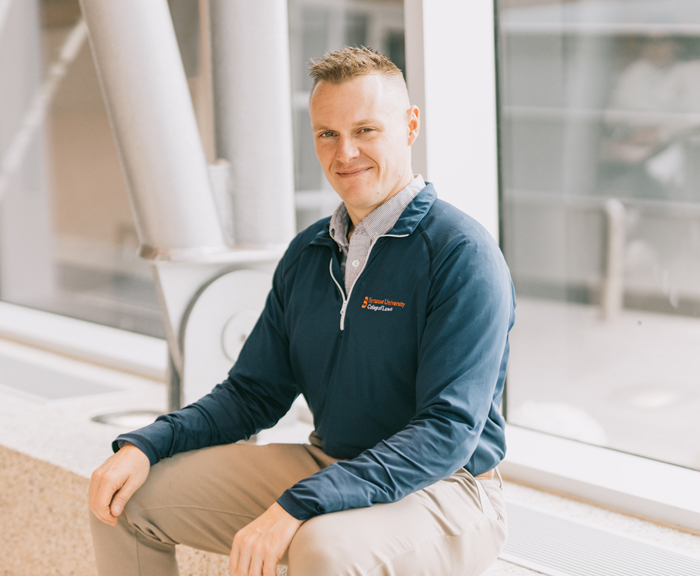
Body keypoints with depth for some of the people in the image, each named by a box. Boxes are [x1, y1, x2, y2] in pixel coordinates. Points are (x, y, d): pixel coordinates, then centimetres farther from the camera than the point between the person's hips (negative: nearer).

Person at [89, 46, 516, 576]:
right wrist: (143, 447, -3)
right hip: (329, 468, 7)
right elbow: (254, 393, 15)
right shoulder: (307, 254, 9)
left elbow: (449, 430, -23)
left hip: (441, 493, -7)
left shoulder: (462, 253, -15)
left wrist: (298, 505, -31)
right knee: (128, 498, 0)